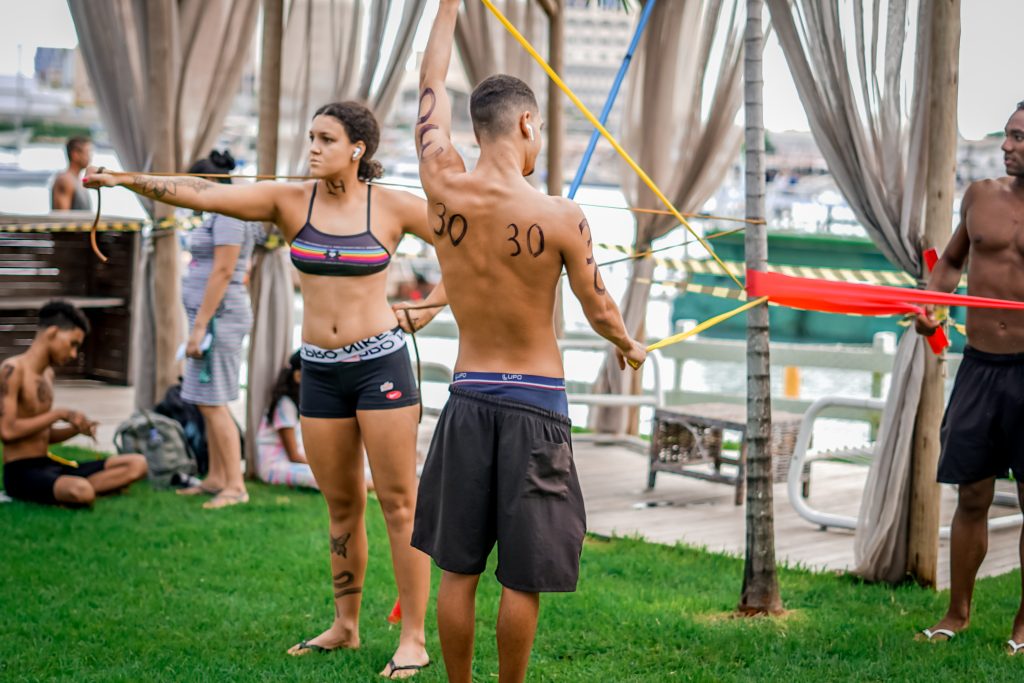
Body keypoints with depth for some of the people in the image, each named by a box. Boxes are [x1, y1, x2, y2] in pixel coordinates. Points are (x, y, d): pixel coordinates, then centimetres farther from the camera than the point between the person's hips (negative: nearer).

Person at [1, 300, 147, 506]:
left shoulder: (48, 373, 17)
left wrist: (76, 428, 1)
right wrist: (60, 414, -15)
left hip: (50, 466, 9)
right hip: (21, 473, -9)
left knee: (137, 464, -2)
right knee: (82, 492, -39)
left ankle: (66, 492, -12)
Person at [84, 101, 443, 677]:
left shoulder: (392, 207, -5)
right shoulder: (291, 200, 1)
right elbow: (203, 194, -9)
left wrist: (431, 305, -2)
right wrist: (129, 179, -20)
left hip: (381, 363, -4)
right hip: (321, 370, 4)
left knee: (400, 501, -2)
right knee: (343, 505, 13)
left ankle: (414, 639, 4)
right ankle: (345, 627, 26)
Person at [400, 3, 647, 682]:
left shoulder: (445, 189, -6)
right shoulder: (561, 216, -14)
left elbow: (432, 90, 10)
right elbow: (599, 307, 0)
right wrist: (630, 347, 22)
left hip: (469, 399, 4)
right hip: (535, 404, -3)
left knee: (459, 569, 12)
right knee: (522, 580, 6)